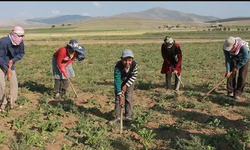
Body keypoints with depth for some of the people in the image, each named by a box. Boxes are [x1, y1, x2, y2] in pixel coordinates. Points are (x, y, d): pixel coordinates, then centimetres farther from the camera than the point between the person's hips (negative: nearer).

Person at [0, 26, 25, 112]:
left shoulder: (20, 43, -12)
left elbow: (21, 53, 3)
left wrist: (13, 60, -14)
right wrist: (7, 69, -26)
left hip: (10, 64, 5)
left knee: (14, 83, 2)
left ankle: (12, 102, 18)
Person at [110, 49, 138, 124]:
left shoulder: (134, 64, -32)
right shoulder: (118, 66, -38)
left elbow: (134, 76, -14)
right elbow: (117, 81, -37)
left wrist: (126, 85, -19)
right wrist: (120, 95, -38)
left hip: (129, 80, 1)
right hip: (120, 80, -1)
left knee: (129, 97, -3)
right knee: (118, 98, -2)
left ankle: (128, 116, 8)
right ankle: (118, 117, 7)